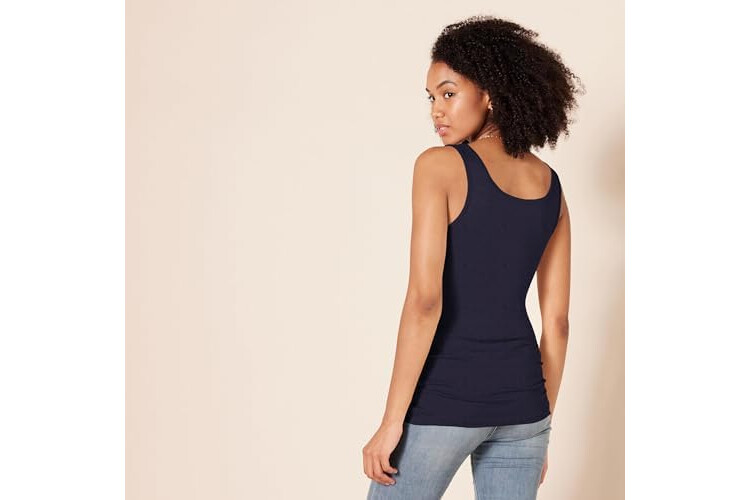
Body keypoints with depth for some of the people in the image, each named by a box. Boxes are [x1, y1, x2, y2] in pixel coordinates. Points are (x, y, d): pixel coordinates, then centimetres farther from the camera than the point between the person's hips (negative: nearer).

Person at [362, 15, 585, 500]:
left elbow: (425, 299, -18)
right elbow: (557, 321, 9)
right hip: (519, 395, 5)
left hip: (443, 397, -5)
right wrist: (541, 427, 16)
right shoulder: (550, 185, 8)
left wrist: (392, 422, -15)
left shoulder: (440, 165, -10)